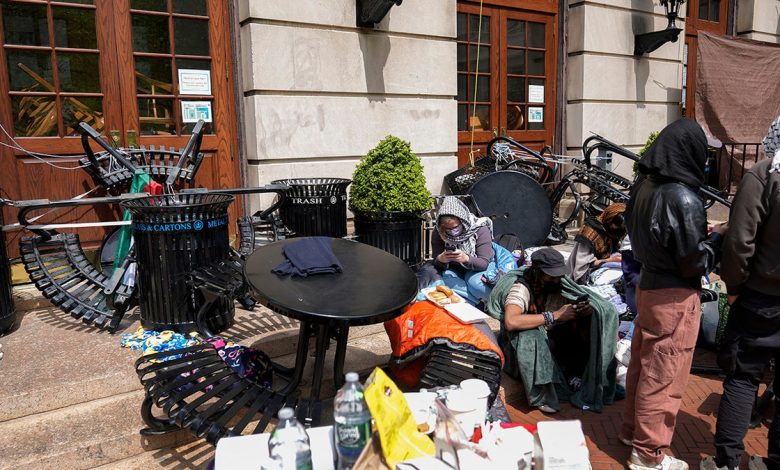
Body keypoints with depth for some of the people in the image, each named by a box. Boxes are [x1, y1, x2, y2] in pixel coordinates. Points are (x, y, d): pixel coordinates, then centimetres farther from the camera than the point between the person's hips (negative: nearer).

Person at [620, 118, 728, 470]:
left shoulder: (643, 186, 0)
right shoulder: (683, 198, -23)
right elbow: (694, 262, -17)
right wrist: (718, 236, -2)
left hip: (648, 284, 8)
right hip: (675, 296, -8)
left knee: (642, 363, 21)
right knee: (663, 375, 6)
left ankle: (632, 430, 38)